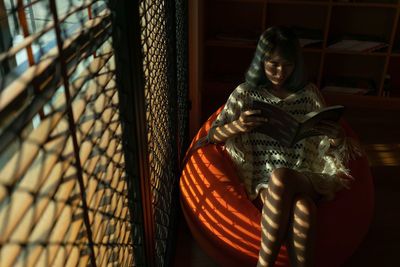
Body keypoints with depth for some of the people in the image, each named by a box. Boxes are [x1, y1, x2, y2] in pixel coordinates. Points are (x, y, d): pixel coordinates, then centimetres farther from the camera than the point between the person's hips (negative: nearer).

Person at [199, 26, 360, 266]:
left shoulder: (308, 94, 11)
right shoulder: (246, 94, 8)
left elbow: (332, 148, 14)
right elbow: (214, 136, 7)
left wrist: (337, 136, -12)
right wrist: (237, 126, -16)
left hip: (304, 180, 1)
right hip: (263, 182, 0)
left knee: (280, 176, -37)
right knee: (302, 211, -35)